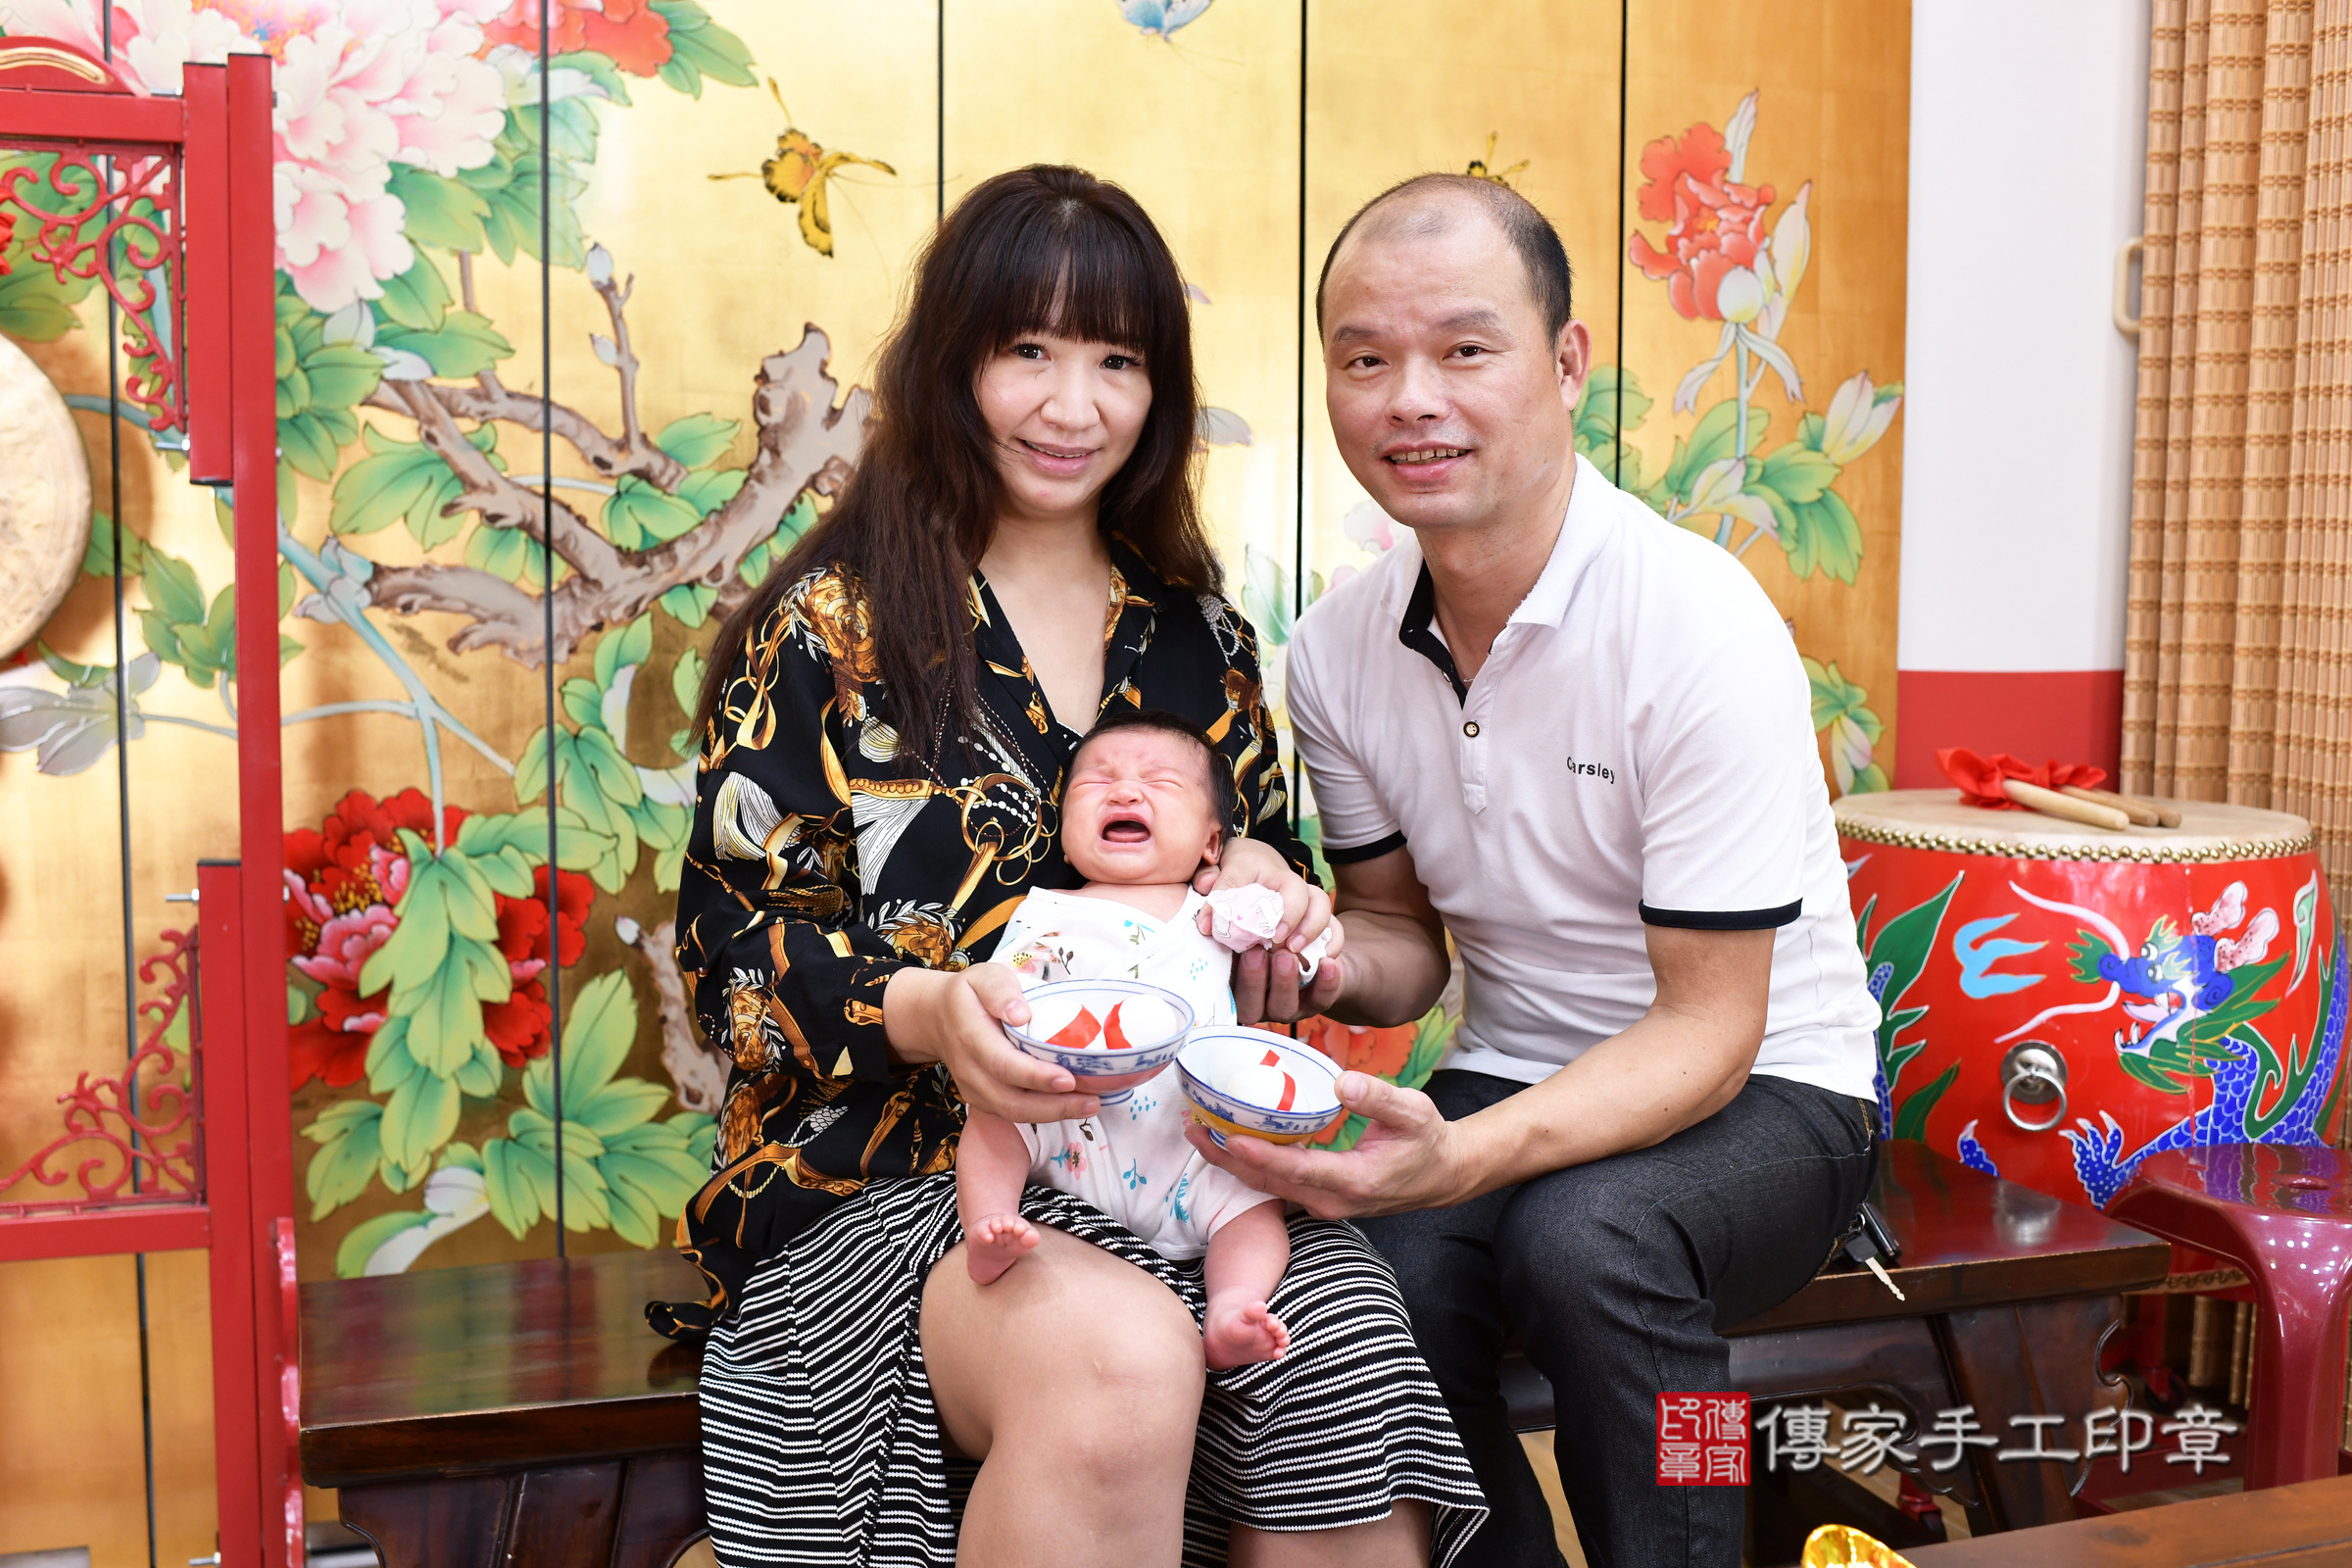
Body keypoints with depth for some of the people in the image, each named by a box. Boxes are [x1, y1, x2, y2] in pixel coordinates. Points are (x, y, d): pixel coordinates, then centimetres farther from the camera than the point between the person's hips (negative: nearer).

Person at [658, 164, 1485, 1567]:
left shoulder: (1201, 639, 16)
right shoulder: (832, 626, 3)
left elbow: (1265, 871, 22)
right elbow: (734, 942, -2)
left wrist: (1264, 893, -4)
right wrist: (927, 1013, -22)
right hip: (887, 1171, -3)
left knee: (1351, 1370, -29)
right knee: (1118, 1360, -35)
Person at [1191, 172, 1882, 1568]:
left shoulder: (1700, 627, -21)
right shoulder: (1339, 650, -3)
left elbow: (1711, 1029, -20)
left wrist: (1467, 1157, -36)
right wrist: (1335, 966, -16)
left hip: (1766, 1093, -3)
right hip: (1517, 1082, 4)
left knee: (1585, 1233, -35)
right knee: (1368, 1274, -27)